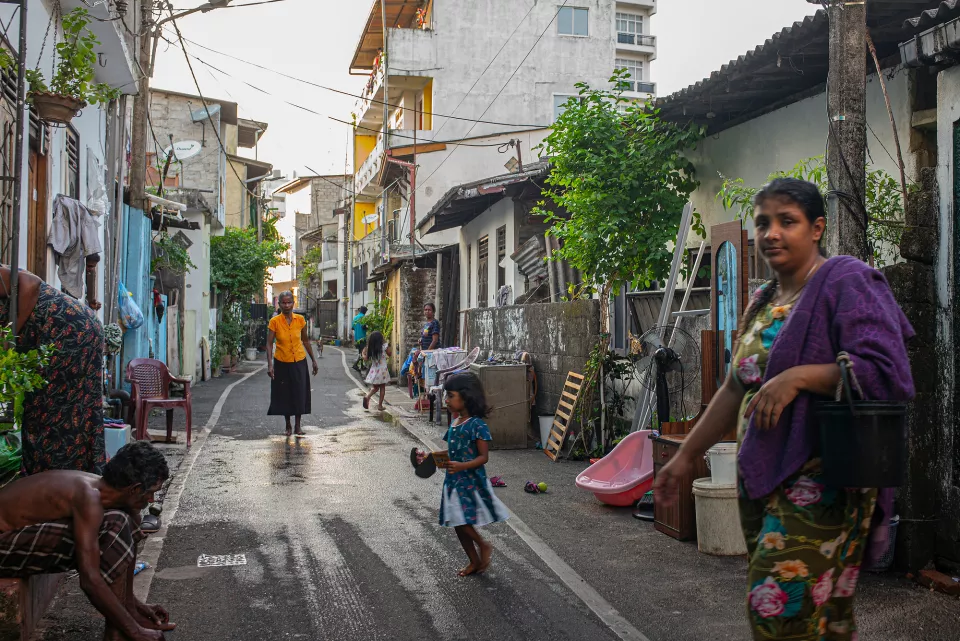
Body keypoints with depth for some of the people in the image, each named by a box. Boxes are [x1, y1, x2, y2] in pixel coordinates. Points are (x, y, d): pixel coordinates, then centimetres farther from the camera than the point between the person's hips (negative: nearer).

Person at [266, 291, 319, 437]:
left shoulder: (300, 320, -3)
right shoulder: (274, 321, -10)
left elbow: (306, 341, 7)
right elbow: (269, 344, -9)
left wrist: (314, 360, 10)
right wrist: (270, 364, -18)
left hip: (299, 362, 1)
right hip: (281, 363, -1)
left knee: (299, 394, 3)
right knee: (284, 394, 8)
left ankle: (298, 426, 15)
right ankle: (288, 426, 23)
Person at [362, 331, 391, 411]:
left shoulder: (370, 348, -3)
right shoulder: (384, 346, -10)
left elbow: (366, 358, 0)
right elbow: (390, 354, 4)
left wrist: (363, 353, 16)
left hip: (374, 370, 3)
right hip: (382, 369, -3)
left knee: (375, 387, 18)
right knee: (382, 388, 10)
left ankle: (367, 397, -9)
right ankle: (380, 405, 10)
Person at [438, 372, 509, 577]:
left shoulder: (477, 425, -16)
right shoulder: (455, 423, 8)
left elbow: (483, 457, -17)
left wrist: (462, 466, -29)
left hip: (471, 481, -8)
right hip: (453, 481, 8)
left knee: (461, 520, -14)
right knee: (458, 524, 12)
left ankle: (483, 545, 10)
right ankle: (475, 561, 26)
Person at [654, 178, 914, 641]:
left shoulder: (847, 283, -6)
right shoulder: (764, 302, 17)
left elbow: (888, 373, -17)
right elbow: (735, 390, 20)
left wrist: (798, 377, -20)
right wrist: (686, 456, 19)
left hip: (819, 478, -7)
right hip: (761, 478, 7)